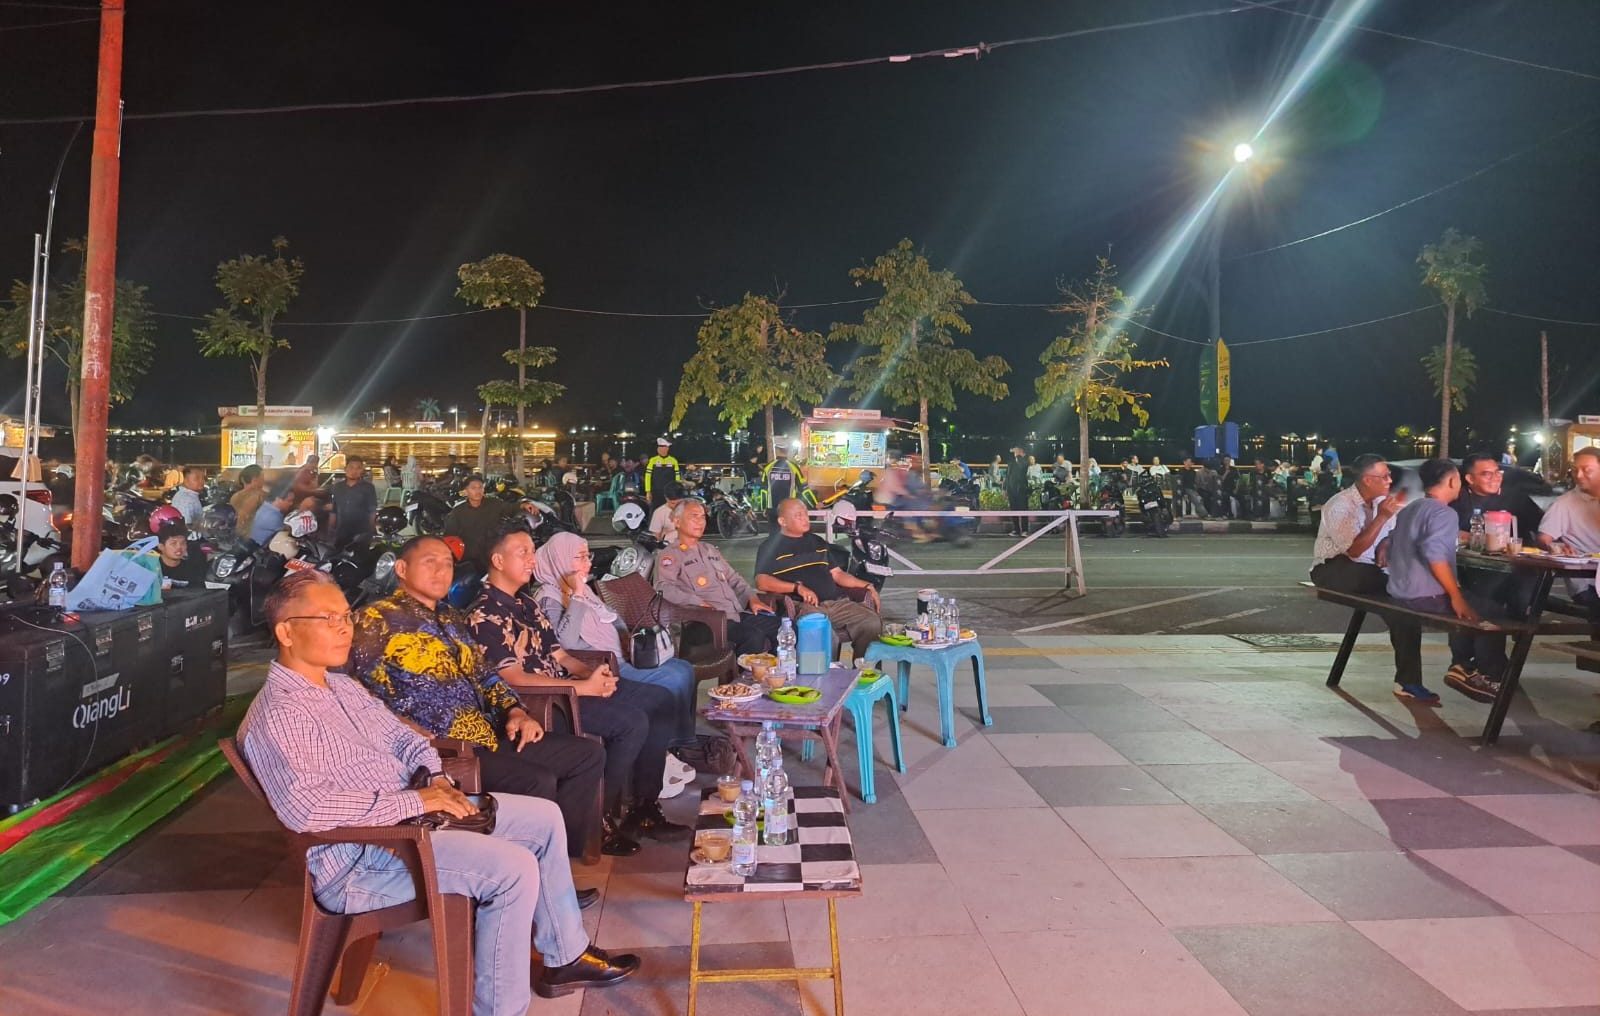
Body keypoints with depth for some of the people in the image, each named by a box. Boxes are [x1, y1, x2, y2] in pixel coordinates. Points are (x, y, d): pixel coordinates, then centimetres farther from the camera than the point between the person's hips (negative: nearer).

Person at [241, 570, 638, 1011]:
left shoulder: (342, 685, 12)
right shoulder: (276, 714, -18)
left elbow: (402, 737, 19)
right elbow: (305, 807, -31)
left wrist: (437, 777, -2)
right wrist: (415, 800, -25)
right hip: (358, 856, -10)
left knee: (544, 817, 8)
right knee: (513, 868, -25)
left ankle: (566, 955, 21)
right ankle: (500, 1008, -9)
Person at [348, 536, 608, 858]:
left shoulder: (453, 618, 21)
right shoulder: (377, 620, -5)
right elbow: (369, 695, -13)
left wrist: (515, 711, 4)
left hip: (488, 735, 9)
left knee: (588, 754, 3)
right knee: (538, 782, -27)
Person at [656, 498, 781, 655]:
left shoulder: (710, 550, 27)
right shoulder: (670, 556, 2)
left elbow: (734, 578, 29)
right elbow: (664, 587, -14)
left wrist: (752, 597, 11)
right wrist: (699, 603, -24)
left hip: (738, 613, 7)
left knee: (779, 624, -11)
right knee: (754, 636, -29)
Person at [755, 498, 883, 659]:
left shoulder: (817, 542, 26)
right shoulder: (772, 547, 7)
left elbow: (837, 573, 26)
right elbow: (762, 582, -7)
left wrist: (865, 586, 10)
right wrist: (797, 587, -20)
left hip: (837, 602, 6)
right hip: (803, 606, -6)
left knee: (873, 624, -18)